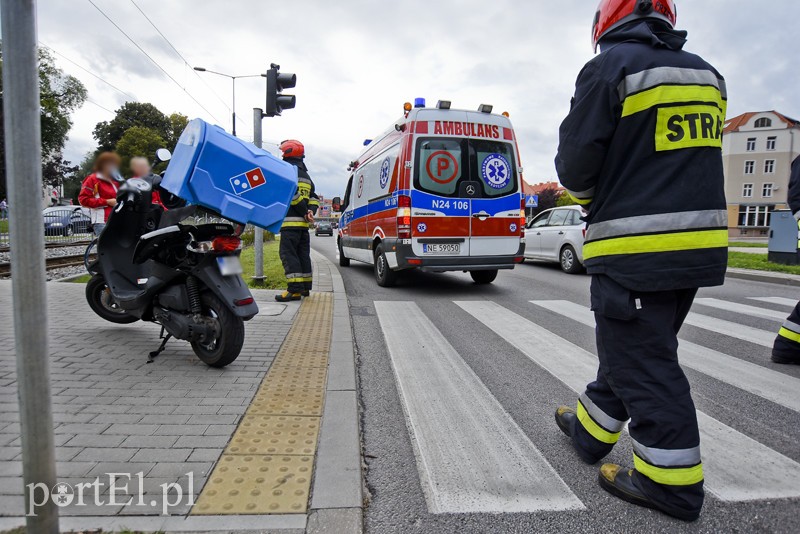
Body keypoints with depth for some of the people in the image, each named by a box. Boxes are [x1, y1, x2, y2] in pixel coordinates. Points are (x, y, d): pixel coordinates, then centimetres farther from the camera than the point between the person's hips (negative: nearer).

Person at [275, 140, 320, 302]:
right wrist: (310, 211, 1)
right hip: (303, 222, 9)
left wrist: (305, 212, -11)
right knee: (303, 254, 14)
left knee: (288, 254, -9)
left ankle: (295, 289, -16)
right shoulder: (306, 175, 22)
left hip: (290, 221, -9)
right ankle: (305, 287, 20)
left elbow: (292, 194, -18)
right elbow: (314, 197, 17)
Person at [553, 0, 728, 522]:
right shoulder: (707, 75, 15)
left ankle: (672, 481, 13)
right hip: (700, 242, 8)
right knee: (632, 347, 18)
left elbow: (576, 164, -10)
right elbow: (690, 160, 17)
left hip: (634, 249, -8)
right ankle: (590, 430, 35)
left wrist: (590, 195, 12)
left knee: (643, 363, 2)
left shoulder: (610, 68, -7)